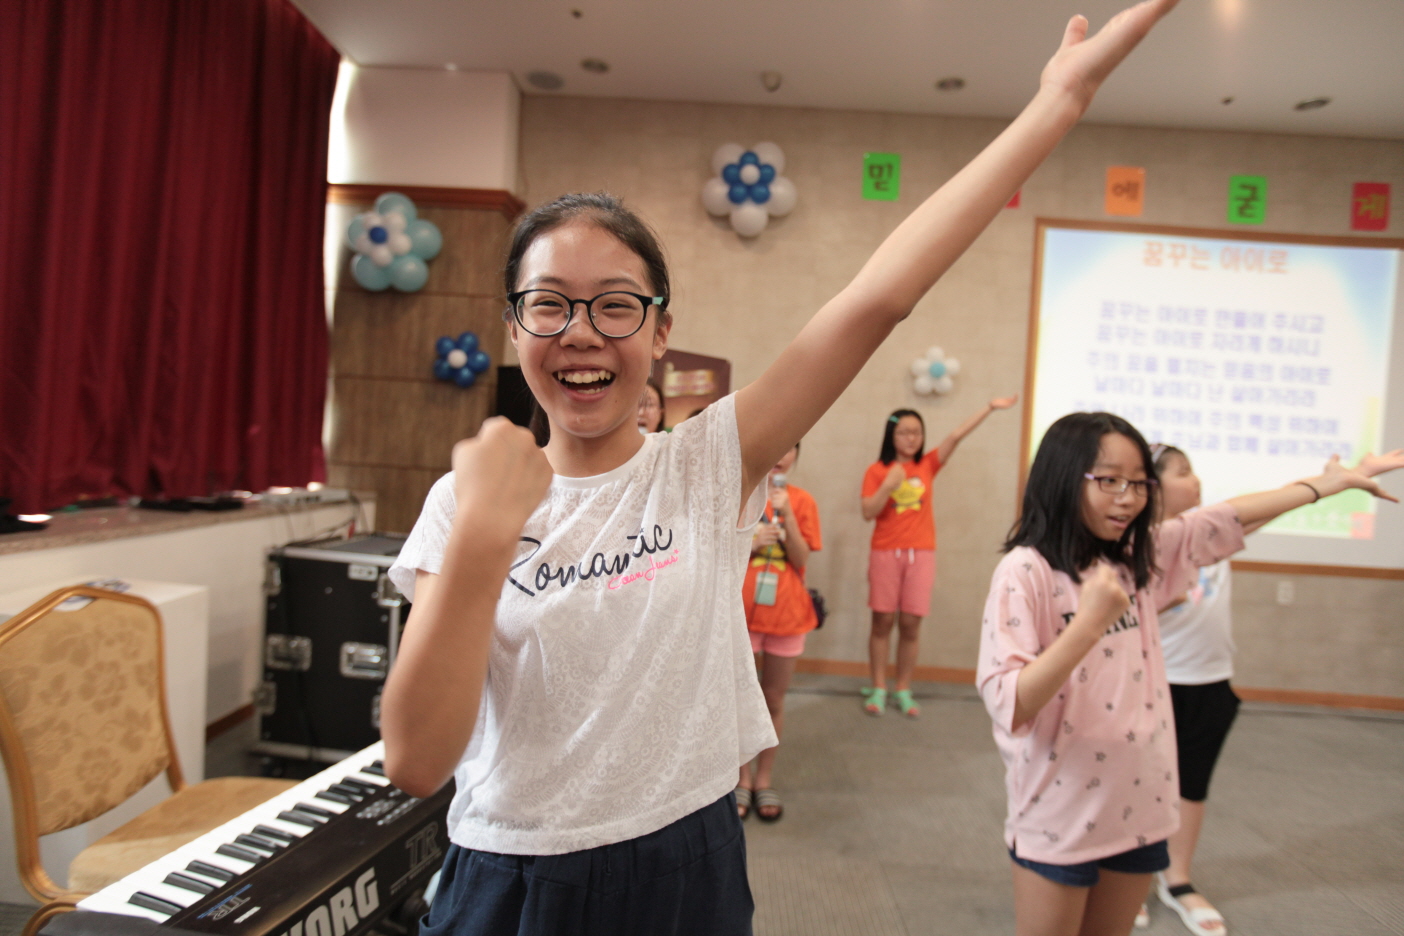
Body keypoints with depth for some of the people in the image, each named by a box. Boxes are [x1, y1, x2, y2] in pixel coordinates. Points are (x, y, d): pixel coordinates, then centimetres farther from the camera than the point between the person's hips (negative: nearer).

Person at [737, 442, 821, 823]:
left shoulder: (802, 500, -1)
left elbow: (801, 560, -8)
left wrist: (787, 514, -19)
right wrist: (749, 543, -20)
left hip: (786, 613, 1)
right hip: (741, 610, -1)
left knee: (774, 700, 12)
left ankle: (764, 780, 27)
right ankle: (743, 780, 25)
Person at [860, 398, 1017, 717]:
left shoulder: (927, 465, 6)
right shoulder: (877, 471, -1)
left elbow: (956, 435, -4)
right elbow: (867, 512, -8)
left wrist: (989, 407, -10)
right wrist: (888, 486, -20)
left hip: (921, 554, 2)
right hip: (885, 553, -2)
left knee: (911, 624, 3)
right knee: (883, 620, 2)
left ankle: (904, 691, 14)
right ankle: (878, 689, 13)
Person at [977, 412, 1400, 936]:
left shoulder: (1137, 557, 3)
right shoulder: (1026, 570, -18)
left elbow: (1230, 519, 17)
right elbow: (1008, 708, -24)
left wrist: (1325, 484, 21)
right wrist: (1090, 623, -30)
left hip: (1138, 810, 6)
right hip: (1059, 820, -6)